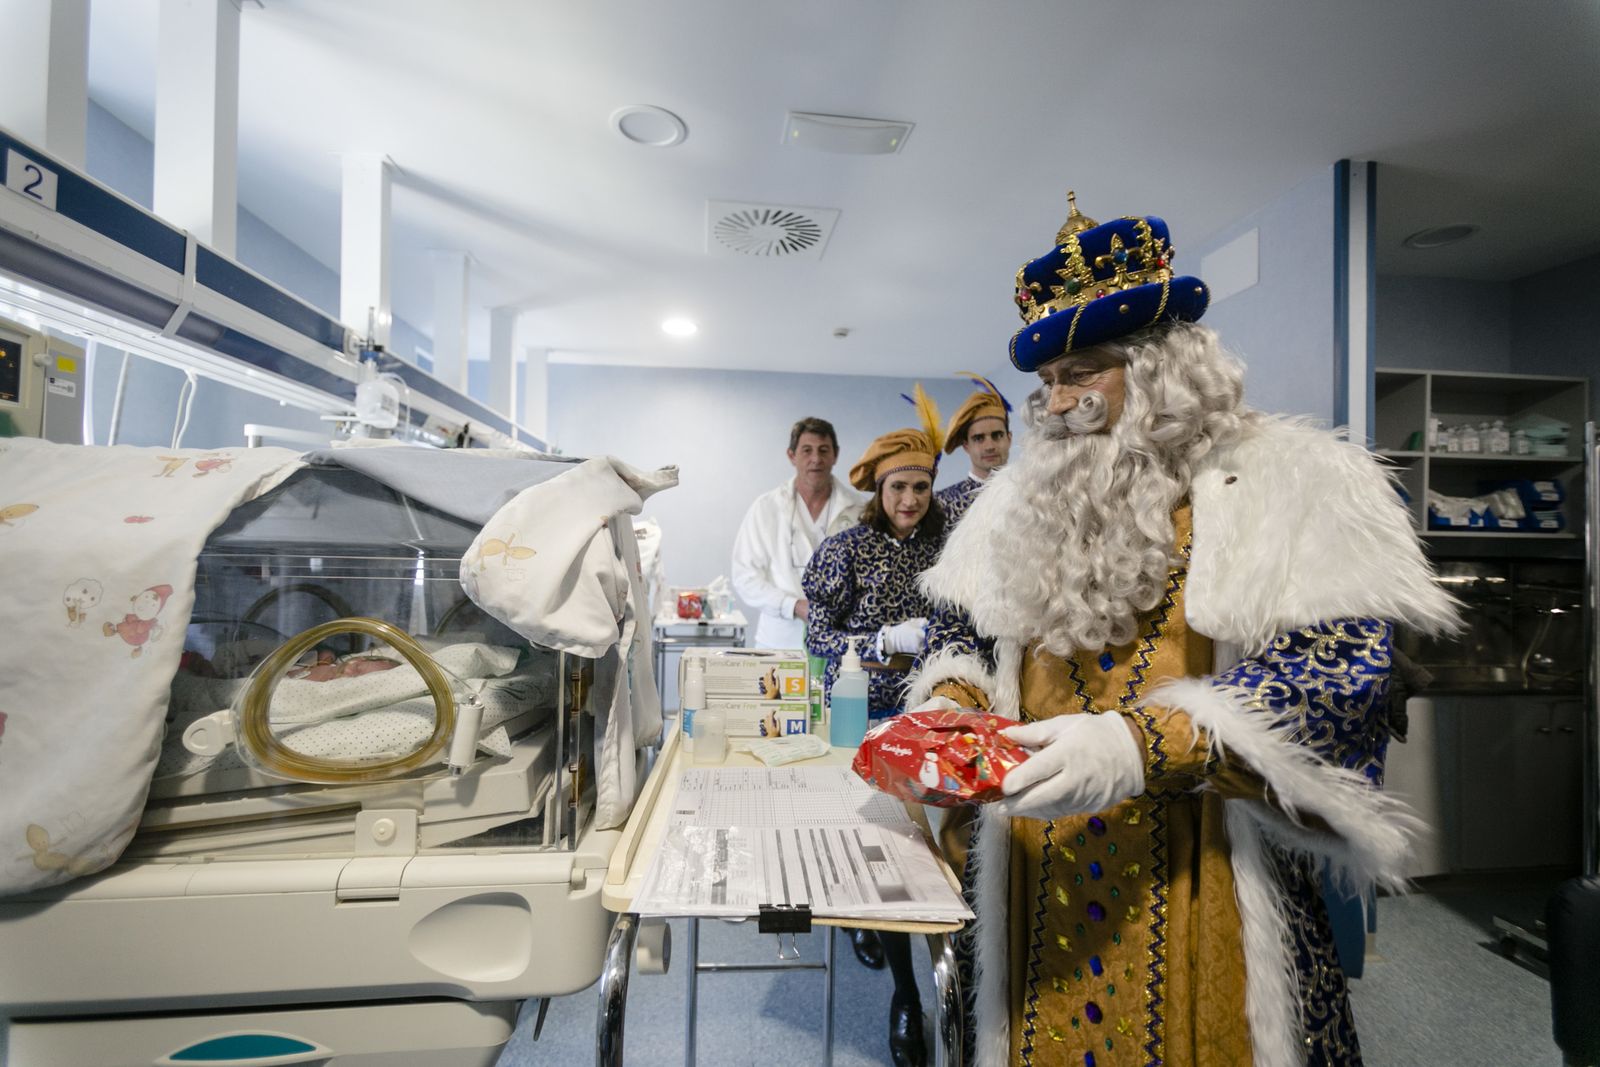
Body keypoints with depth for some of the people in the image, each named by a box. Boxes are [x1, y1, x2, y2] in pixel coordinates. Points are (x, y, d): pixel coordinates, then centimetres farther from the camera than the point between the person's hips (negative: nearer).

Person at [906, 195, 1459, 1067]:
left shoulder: (1288, 482, -6)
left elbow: (1340, 667, -16)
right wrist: (952, 705, -9)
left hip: (1202, 874, -3)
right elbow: (960, 632, 12)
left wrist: (1146, 744, -28)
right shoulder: (1019, 498, 8)